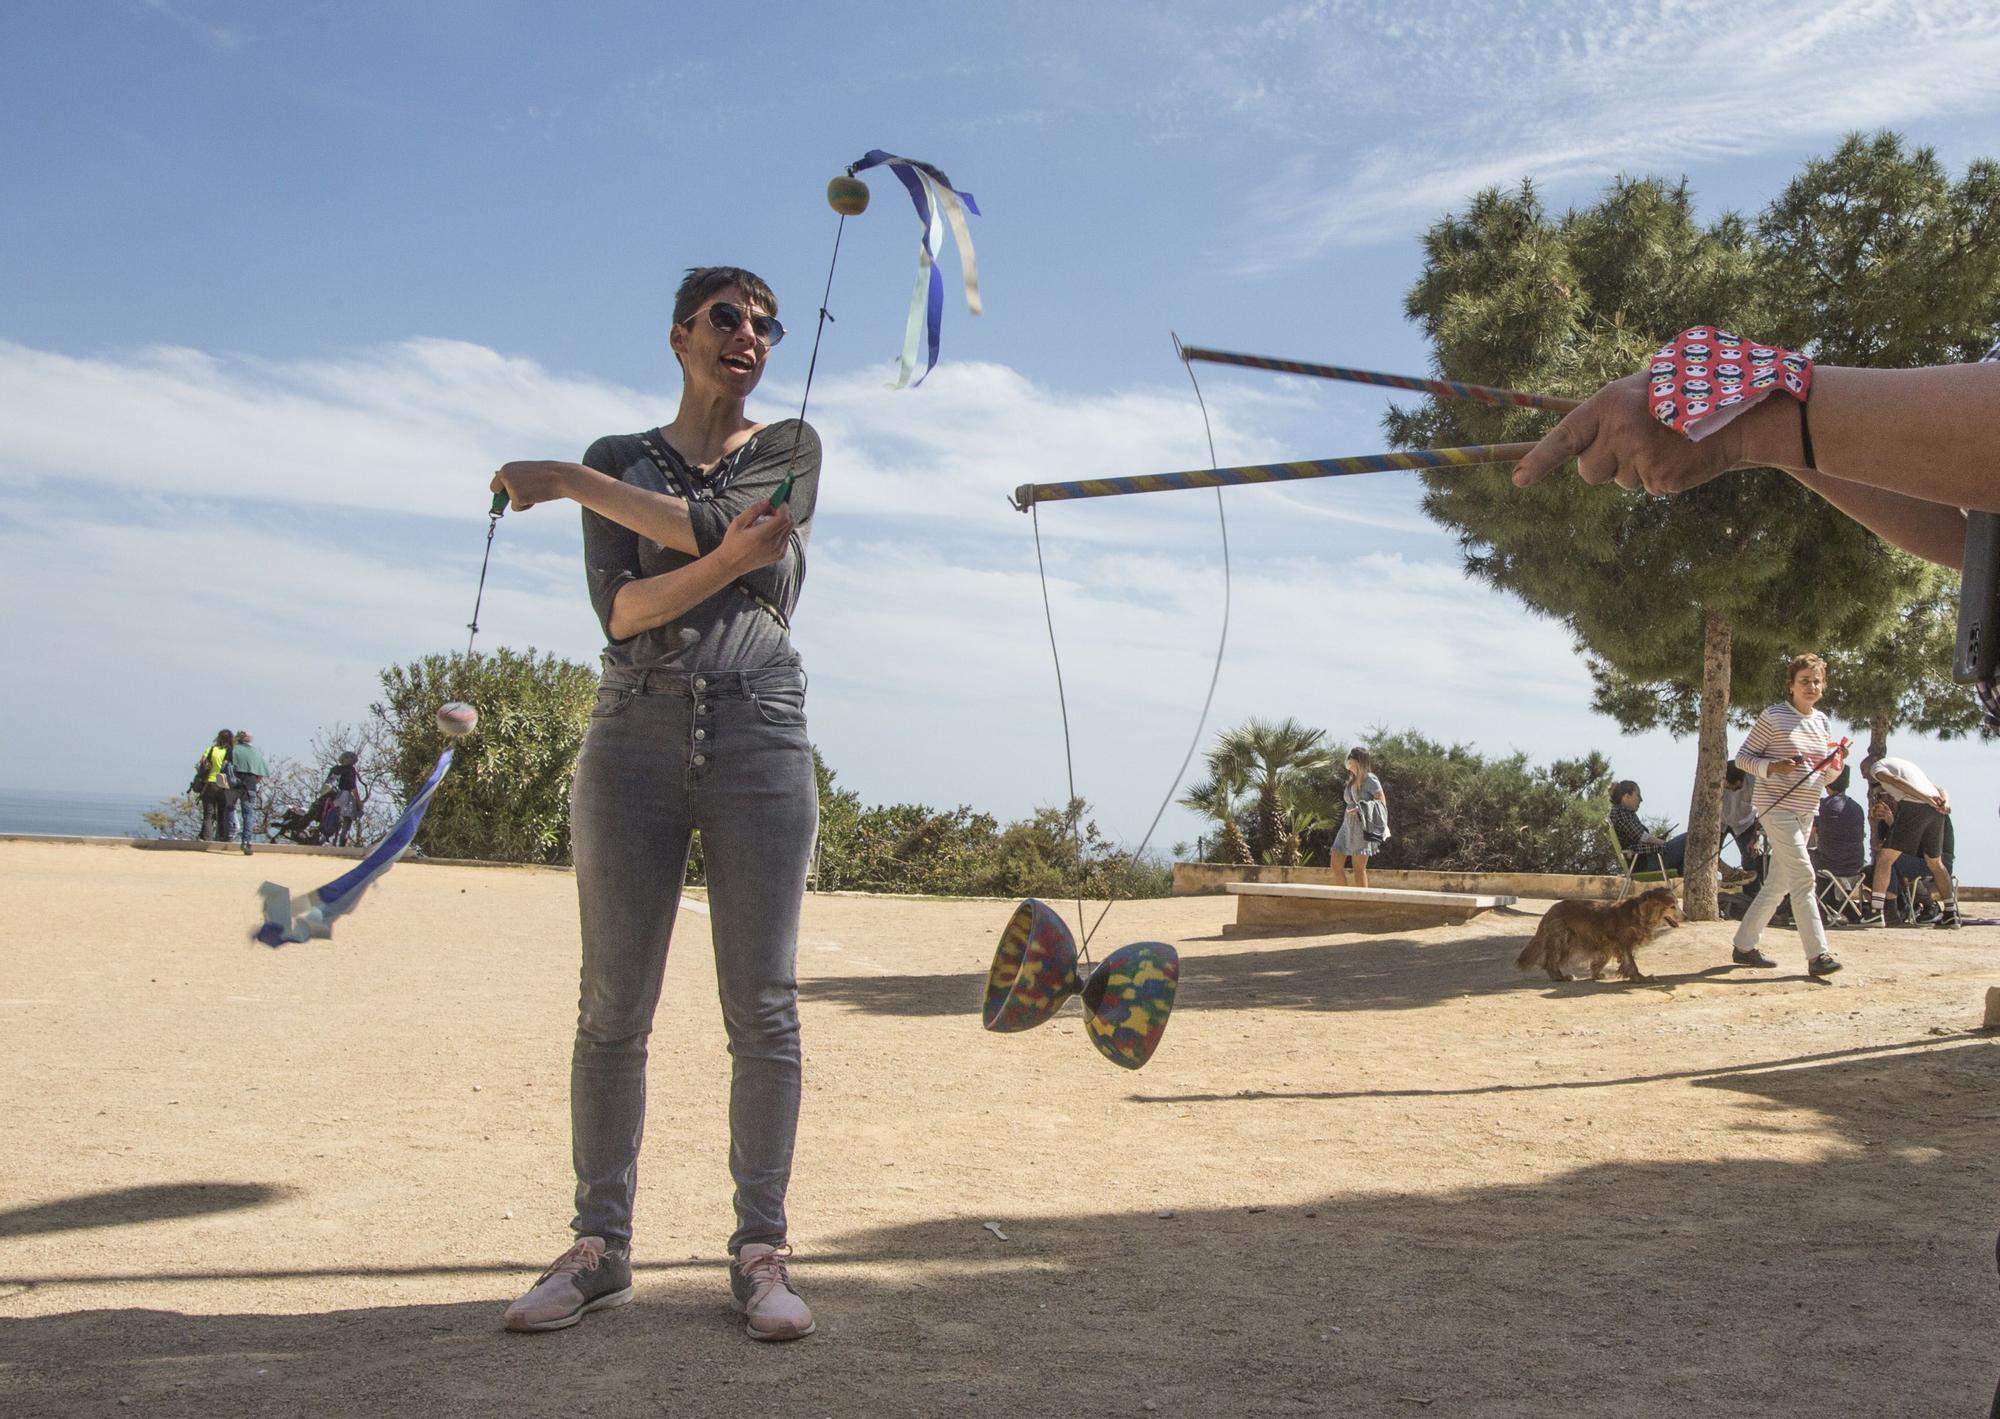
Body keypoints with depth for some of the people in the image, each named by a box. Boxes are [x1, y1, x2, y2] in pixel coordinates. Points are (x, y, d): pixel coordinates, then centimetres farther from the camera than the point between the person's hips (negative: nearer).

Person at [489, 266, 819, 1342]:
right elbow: (619, 609, -2)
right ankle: (599, 1247, 10)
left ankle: (760, 1250, 4)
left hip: (760, 736, -1)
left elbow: (715, 520, -9)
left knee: (762, 1009, -3)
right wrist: (729, 559, -18)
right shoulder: (619, 459, 14)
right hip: (634, 734, 1)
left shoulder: (792, 448, 12)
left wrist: (569, 480, -5)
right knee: (613, 1008, 0)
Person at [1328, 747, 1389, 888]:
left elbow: (1382, 803, -12)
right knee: (1335, 864, 1)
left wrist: (1360, 809, -21)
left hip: (1362, 828, -7)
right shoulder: (1351, 781, 13)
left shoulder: (1370, 780, -9)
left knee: (1359, 868, -4)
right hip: (1348, 826, 8)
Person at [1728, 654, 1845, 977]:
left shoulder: (1822, 722, 13)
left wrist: (1836, 763, -3)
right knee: (1803, 877, -16)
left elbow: (1827, 775, 19)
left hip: (1806, 810, 8)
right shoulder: (1773, 717, -7)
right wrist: (1773, 767, -21)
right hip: (1777, 807, -8)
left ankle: (1743, 946, 20)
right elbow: (1742, 758, -5)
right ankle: (1818, 955, -17)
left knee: (1777, 884, 11)